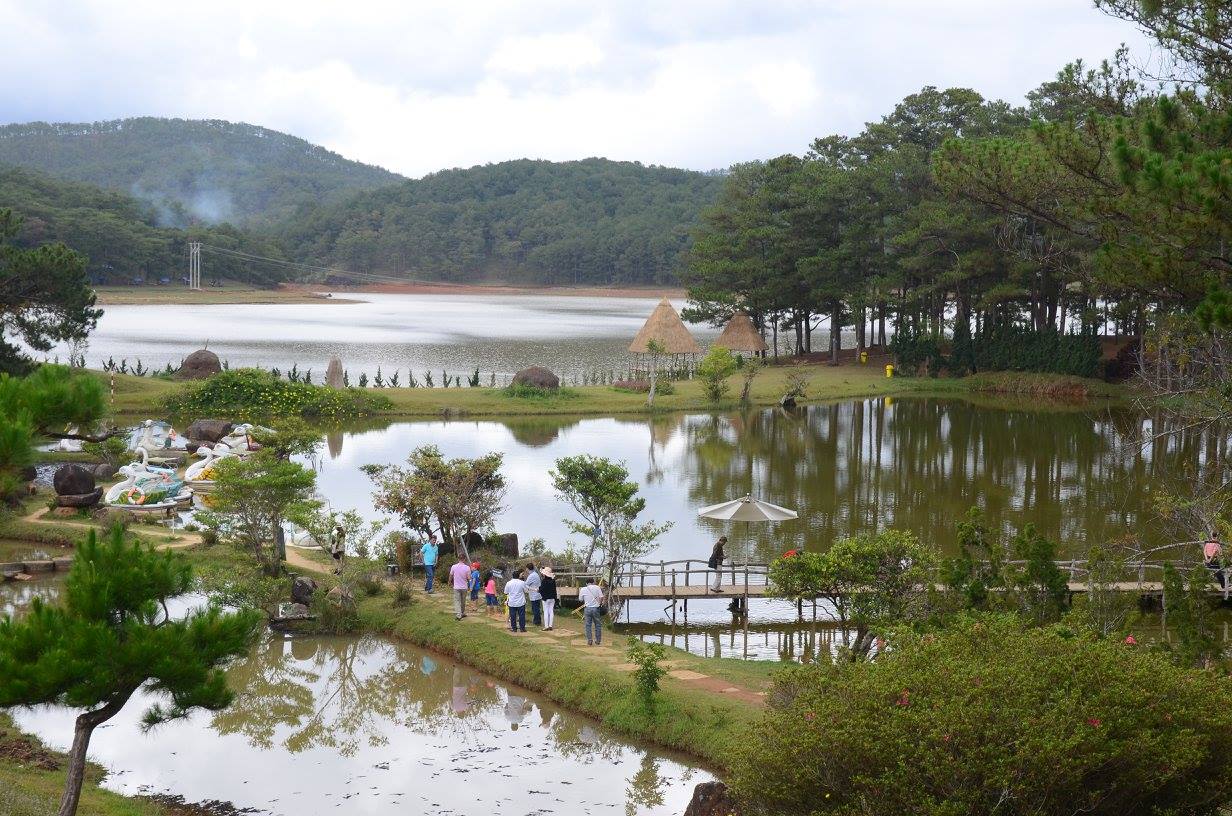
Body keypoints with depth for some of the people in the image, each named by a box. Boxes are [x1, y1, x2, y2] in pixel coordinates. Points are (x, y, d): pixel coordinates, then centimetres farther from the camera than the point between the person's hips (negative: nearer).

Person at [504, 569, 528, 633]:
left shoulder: (508, 583, -4)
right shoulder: (522, 583, -7)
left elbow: (506, 593, 3)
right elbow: (526, 591, 3)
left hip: (512, 603, 1)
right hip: (521, 602, -1)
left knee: (513, 616, 8)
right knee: (521, 615, 6)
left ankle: (514, 628, 9)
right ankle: (522, 628, 6)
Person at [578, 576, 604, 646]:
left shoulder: (583, 589, 0)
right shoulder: (597, 587, -2)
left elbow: (580, 599, 7)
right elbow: (601, 597, -9)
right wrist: (600, 603, 9)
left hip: (587, 608, 0)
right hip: (596, 608, 0)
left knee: (588, 625, 8)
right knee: (598, 625, 12)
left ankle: (589, 640, 4)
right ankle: (598, 640, 15)